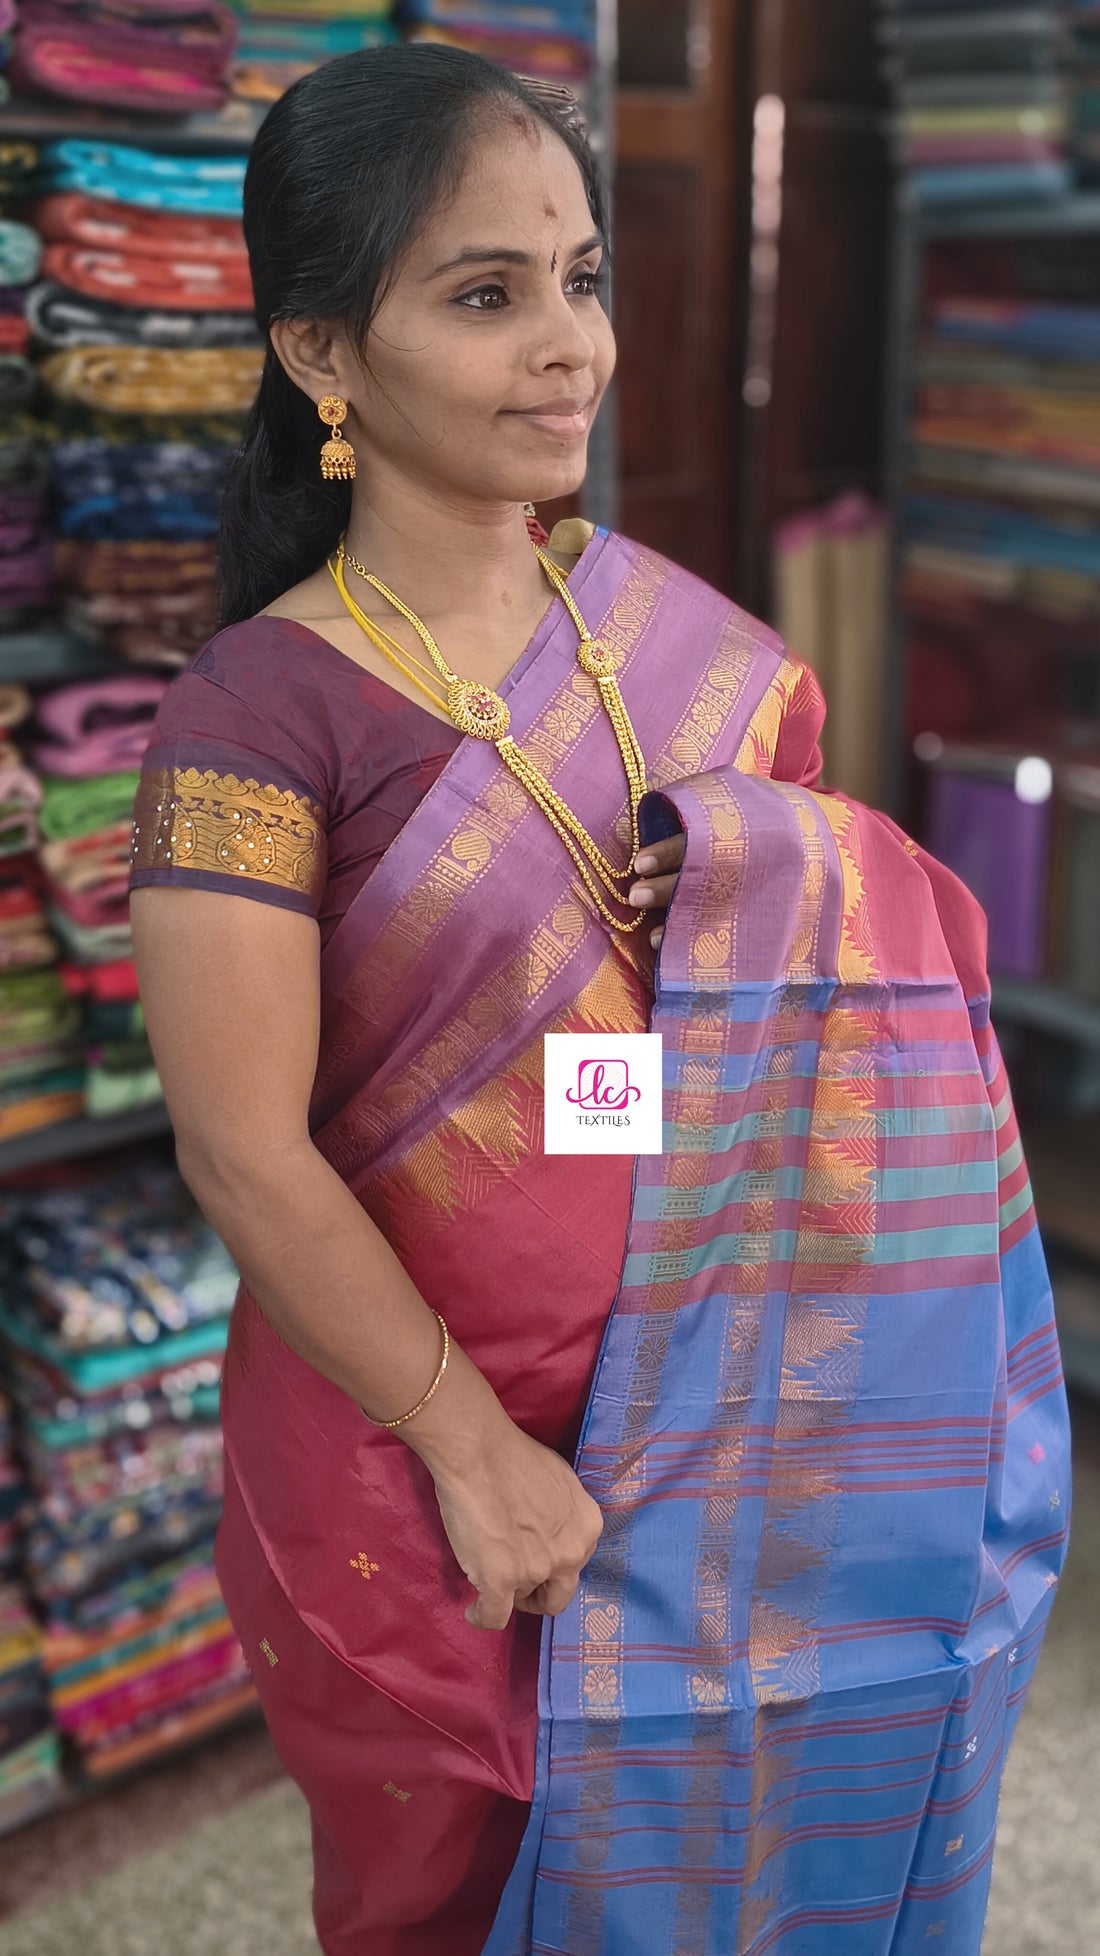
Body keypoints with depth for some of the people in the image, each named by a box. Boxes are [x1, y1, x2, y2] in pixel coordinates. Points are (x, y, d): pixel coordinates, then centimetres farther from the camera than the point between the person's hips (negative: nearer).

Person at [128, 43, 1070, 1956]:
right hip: (414, 1429, -4)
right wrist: (475, 1453, -15)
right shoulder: (259, 713, -16)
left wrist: (778, 883, -12)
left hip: (740, 1419, 4)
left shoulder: (673, 626, -1)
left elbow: (885, 914, 10)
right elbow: (246, 1155, -16)